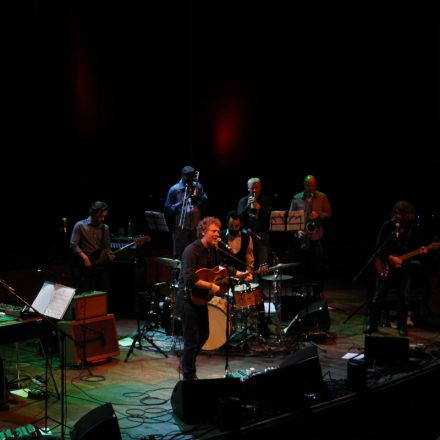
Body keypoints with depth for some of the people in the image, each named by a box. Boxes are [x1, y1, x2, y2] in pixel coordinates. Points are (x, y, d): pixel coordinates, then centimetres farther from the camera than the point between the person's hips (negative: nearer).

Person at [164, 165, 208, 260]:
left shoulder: (198, 186, 10)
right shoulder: (174, 189, -2)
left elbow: (205, 201, 10)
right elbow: (168, 209, -3)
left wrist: (198, 198, -9)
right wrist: (180, 204, -19)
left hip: (196, 226, 4)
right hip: (180, 227, -3)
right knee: (179, 254, 0)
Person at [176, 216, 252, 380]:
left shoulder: (212, 250, 6)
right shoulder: (192, 250, -22)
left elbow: (224, 268, 17)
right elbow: (190, 279, -31)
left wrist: (241, 274, 2)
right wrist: (211, 286, -27)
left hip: (201, 298, 9)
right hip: (188, 298, -9)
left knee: (203, 335, 19)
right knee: (192, 339, -5)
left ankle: (186, 365, 37)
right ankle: (189, 376, 9)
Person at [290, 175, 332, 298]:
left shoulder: (322, 197, 5)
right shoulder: (296, 198, 5)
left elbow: (328, 213, 7)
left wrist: (319, 215, -13)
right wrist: (297, 230, -9)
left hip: (316, 236, -1)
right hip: (301, 237, 1)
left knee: (317, 267, -2)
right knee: (302, 266, 6)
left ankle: (318, 293, 6)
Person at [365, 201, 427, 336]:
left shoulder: (413, 229, 1)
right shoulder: (388, 226, -4)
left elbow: (416, 246, 7)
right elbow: (379, 246, -6)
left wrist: (421, 250, -14)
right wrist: (390, 257, -16)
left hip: (404, 267, 1)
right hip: (386, 266, -1)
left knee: (404, 298, 1)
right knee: (379, 296, 1)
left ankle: (402, 326, 15)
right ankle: (372, 324, 15)